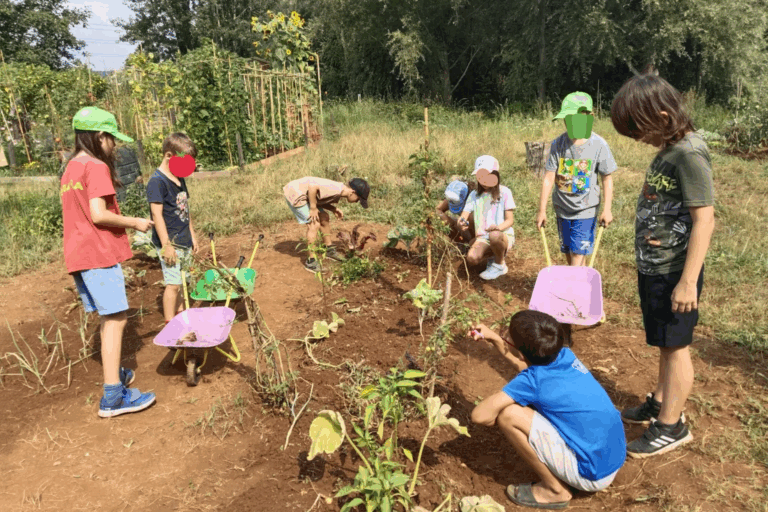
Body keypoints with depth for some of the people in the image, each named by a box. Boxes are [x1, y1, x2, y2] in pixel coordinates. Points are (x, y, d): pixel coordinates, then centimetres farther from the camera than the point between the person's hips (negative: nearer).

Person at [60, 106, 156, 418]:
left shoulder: (70, 169, 18)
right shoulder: (97, 167, -11)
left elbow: (81, 215, 18)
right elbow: (98, 215, -20)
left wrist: (123, 224, 18)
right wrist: (135, 223, -8)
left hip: (77, 255, 9)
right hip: (99, 253, -9)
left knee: (107, 317, 18)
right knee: (116, 319, -7)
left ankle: (115, 375, 29)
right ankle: (113, 396, -7)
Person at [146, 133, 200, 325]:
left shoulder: (179, 179, 13)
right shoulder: (157, 181, -14)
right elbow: (157, 214, -18)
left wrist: (192, 236, 21)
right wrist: (166, 244, -21)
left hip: (184, 242, 8)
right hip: (170, 242, -8)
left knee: (182, 282, 16)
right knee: (173, 283, -5)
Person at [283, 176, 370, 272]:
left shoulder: (338, 192, 5)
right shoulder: (336, 189, -26)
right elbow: (312, 186, -33)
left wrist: (334, 209, -1)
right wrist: (313, 208, -22)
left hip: (301, 194, 10)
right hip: (294, 194, -10)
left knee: (324, 218, 14)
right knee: (314, 224, -13)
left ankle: (329, 250, 29)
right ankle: (311, 261, -4)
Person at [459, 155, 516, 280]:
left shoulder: (504, 192, -2)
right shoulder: (474, 195, 9)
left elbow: (510, 220, -6)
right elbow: (464, 216, 2)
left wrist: (498, 227, -28)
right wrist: (462, 222, -24)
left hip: (504, 235, -3)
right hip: (482, 237, 3)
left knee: (494, 235, -40)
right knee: (472, 258, -27)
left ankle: (500, 265, -8)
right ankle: (499, 253, 6)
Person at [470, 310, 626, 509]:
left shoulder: (532, 380, -22)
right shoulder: (564, 355, -2)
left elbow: (479, 415, -27)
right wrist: (494, 338, 15)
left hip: (593, 475, -8)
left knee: (508, 415, -16)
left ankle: (554, 490, 2)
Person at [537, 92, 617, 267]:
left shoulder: (598, 145, -9)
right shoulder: (558, 144, -5)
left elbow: (607, 178, -2)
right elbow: (549, 178, -7)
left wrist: (607, 209, -7)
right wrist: (542, 210, -9)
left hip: (586, 209, -3)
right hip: (563, 208, 3)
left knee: (578, 254, -7)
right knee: (568, 253, 12)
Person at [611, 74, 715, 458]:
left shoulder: (689, 154, -20)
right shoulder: (668, 151, 8)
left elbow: (704, 219, -23)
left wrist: (688, 281, -23)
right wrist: (646, 231, 3)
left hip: (674, 273, -9)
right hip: (654, 267, 9)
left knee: (675, 345, 4)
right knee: (666, 343, 20)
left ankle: (671, 427, 18)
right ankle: (661, 403, 37)